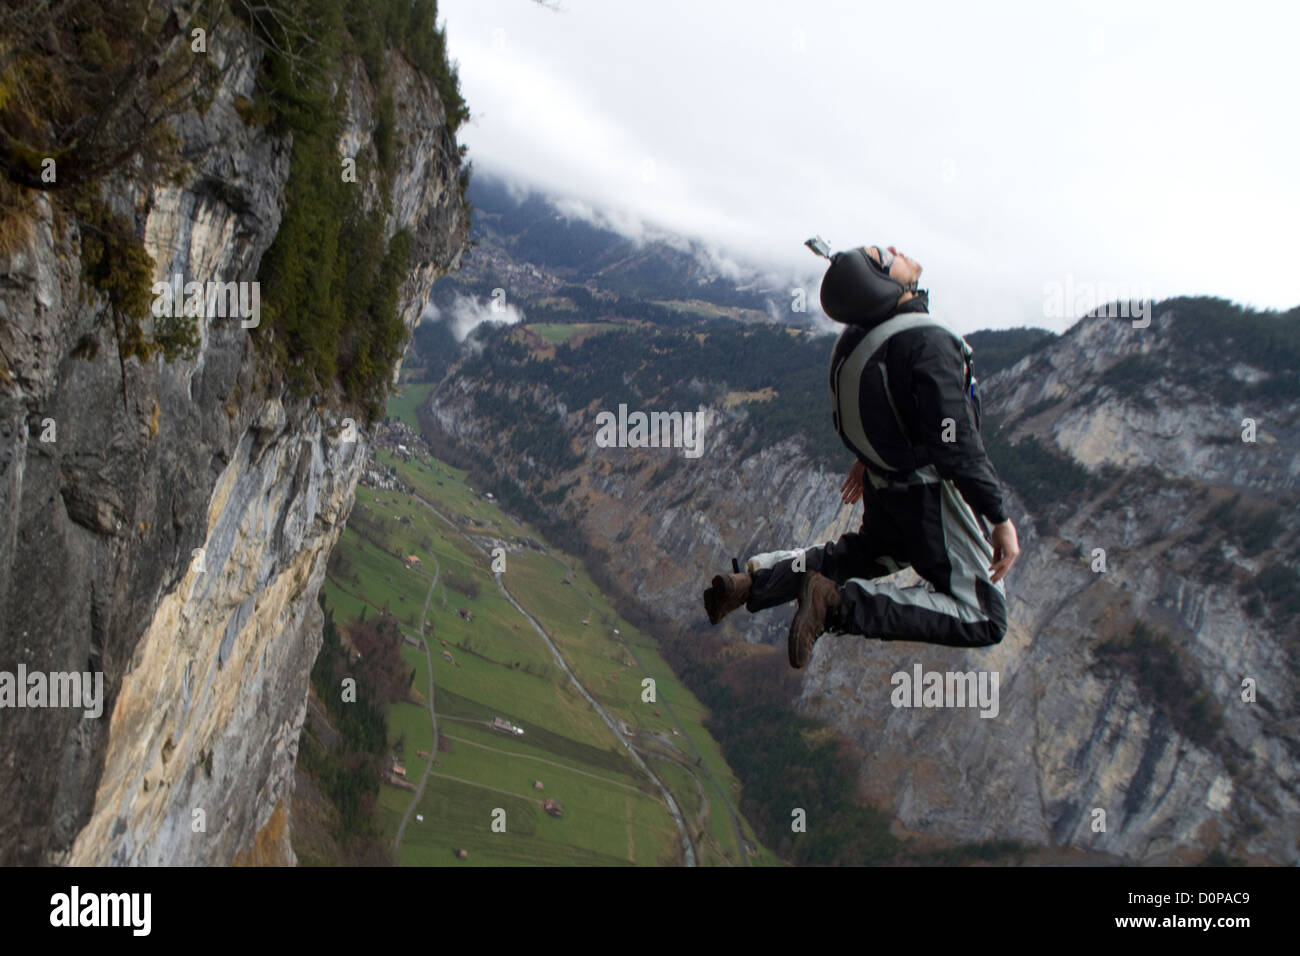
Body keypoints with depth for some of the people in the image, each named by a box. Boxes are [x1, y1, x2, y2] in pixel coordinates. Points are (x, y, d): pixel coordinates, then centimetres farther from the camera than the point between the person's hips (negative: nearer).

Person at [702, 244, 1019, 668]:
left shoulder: (861, 332, -1)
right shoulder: (926, 341, -28)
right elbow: (957, 443, -30)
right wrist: (1000, 518, -25)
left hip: (884, 487, 9)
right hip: (930, 494, -8)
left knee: (862, 552, 37)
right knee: (986, 620, -5)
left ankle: (755, 577, 17)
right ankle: (841, 603, -19)